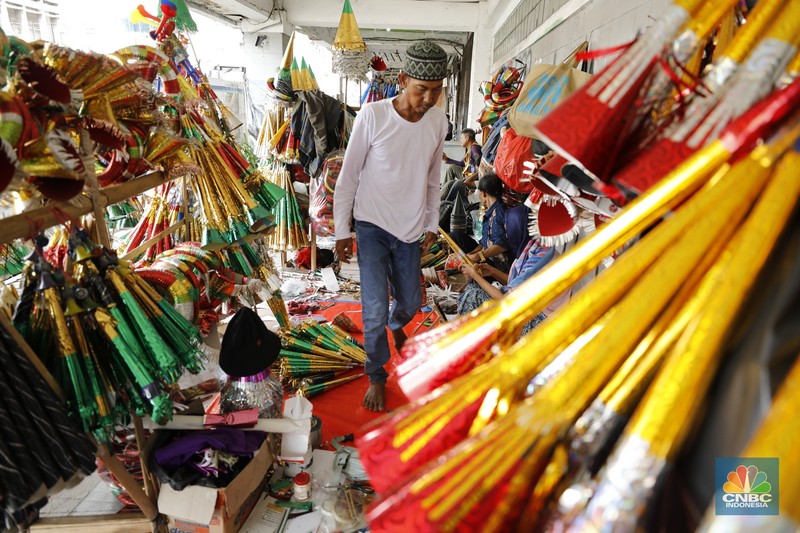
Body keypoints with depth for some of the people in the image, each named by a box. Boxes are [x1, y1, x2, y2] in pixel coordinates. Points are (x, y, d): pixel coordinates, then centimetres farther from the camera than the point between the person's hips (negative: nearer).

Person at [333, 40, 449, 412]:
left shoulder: (438, 122, -2)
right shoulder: (372, 116, -15)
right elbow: (348, 176, -8)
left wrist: (432, 225, 12)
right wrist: (341, 231, -7)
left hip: (411, 228, 4)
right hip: (372, 225, -4)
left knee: (410, 302, 14)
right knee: (375, 308, -7)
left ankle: (396, 325, 53)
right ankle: (376, 377, 18)